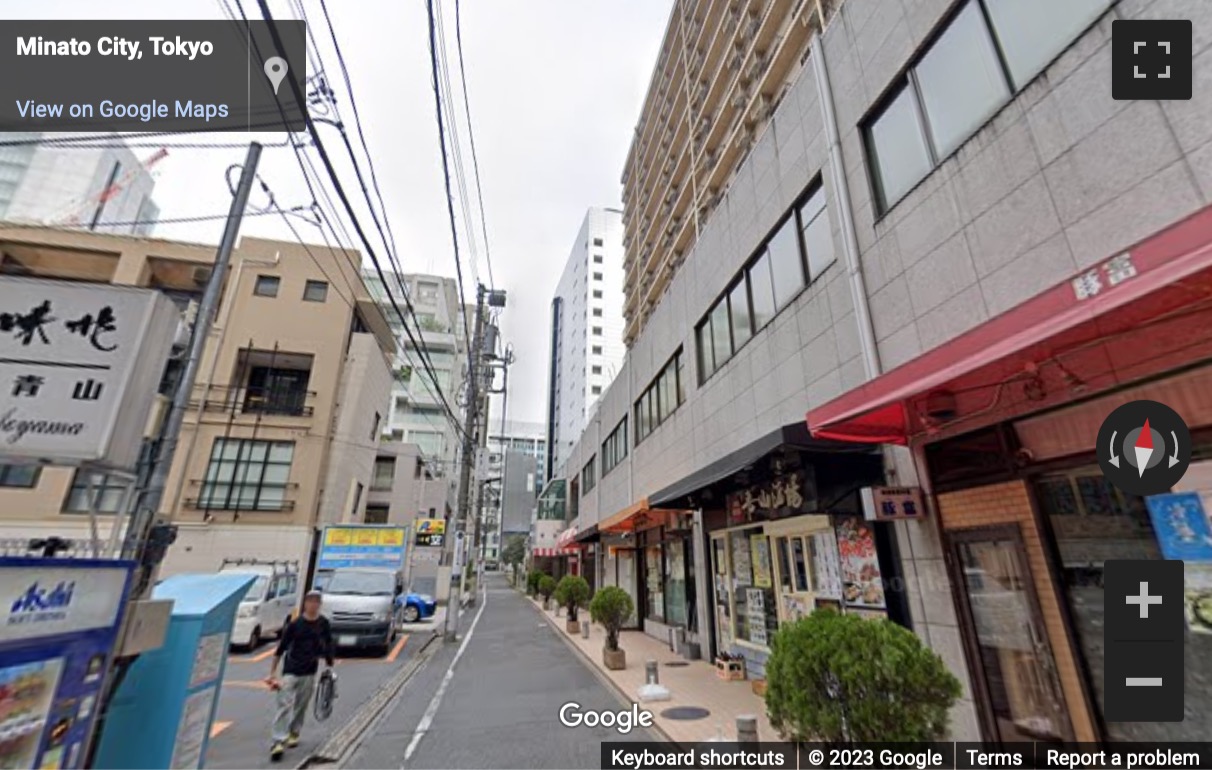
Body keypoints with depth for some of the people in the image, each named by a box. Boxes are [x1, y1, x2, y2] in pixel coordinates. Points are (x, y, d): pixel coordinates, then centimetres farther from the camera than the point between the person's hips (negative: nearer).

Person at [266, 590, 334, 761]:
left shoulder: (323, 624, -3)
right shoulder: (295, 624, -10)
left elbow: (329, 646, 7)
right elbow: (281, 648, -2)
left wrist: (329, 667, 10)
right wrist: (272, 672, -1)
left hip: (309, 672, 2)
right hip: (290, 670, -2)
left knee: (301, 705, 11)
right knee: (285, 704, -8)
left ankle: (294, 733, 30)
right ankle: (278, 742, -4)